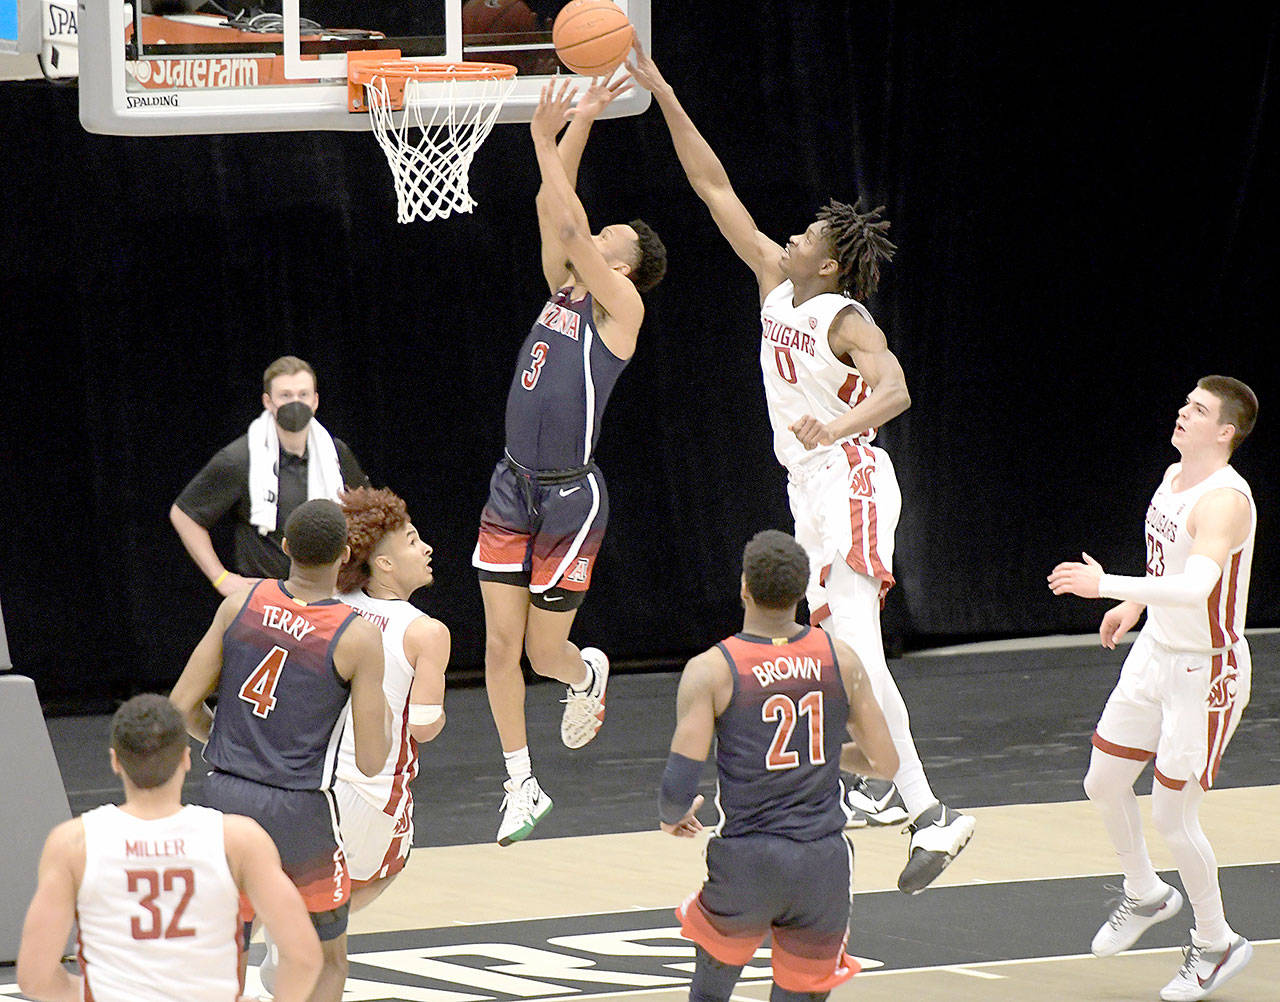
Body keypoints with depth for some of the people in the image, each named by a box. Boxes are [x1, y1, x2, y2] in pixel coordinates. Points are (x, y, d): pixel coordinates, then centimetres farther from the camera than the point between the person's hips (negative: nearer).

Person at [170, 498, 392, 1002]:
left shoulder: (241, 604, -3)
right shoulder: (358, 638, -13)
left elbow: (182, 708, 0)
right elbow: (370, 762, -11)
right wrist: (384, 714, 9)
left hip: (224, 794, 3)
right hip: (299, 810, -3)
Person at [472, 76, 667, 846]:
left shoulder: (620, 308, -9)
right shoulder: (563, 289, 10)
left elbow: (569, 224, -18)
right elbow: (555, 211, 9)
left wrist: (546, 137, -14)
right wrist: (580, 122, 6)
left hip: (571, 496, -6)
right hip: (514, 490, 7)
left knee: (545, 650, 1)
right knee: (501, 646, 2)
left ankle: (590, 675, 38)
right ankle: (523, 787, 13)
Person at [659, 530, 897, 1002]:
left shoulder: (711, 671, -7)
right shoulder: (841, 660, 1)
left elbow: (678, 789, -11)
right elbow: (886, 763, 9)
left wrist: (672, 817, 13)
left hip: (745, 861, -1)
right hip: (825, 861, 1)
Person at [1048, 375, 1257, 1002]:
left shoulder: (1224, 501, -26)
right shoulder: (1174, 477, 3)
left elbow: (1198, 586, -43)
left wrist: (1108, 585, -48)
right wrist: (1138, 602, 24)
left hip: (1205, 672, -9)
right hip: (1157, 652, 9)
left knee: (1171, 815, -2)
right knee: (1104, 784, 16)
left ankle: (1217, 943, 18)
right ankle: (1145, 896, 41)